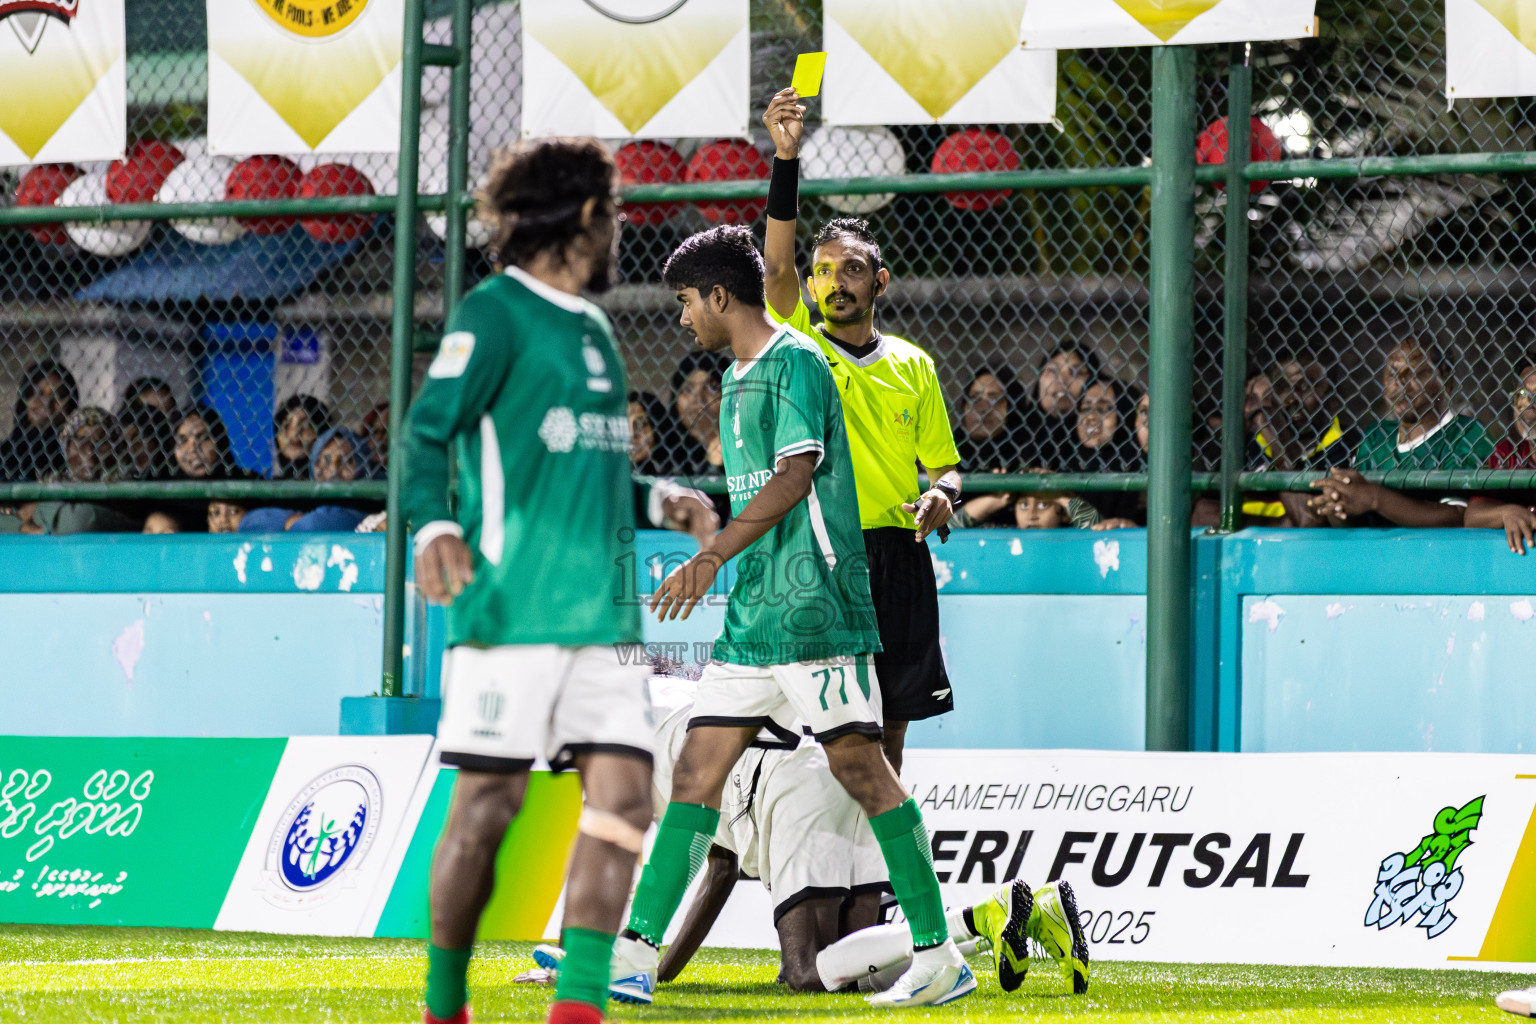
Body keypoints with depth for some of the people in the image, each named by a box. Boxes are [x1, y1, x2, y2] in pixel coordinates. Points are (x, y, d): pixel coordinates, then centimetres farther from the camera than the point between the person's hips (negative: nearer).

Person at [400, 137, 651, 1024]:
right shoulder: (495, 314, -5)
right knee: (488, 803, -4)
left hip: (605, 612, 8)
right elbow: (429, 430, -14)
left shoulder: (593, 329, 20)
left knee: (623, 790, -5)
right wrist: (434, 526, -31)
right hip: (514, 609, -8)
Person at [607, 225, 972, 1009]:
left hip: (816, 611, -9)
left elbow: (794, 477, -20)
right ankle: (637, 954, -1)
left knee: (860, 767, -6)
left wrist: (713, 555, -26)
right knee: (696, 772, 2)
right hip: (750, 616, 9)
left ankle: (939, 956, 0)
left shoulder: (794, 363, -10)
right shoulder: (736, 377, 19)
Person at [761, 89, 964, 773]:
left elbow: (944, 463, 18)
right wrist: (785, 159, -23)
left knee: (886, 740, 8)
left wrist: (942, 494, -6)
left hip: (901, 559, 3)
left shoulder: (912, 365, 13)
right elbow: (775, 265, -13)